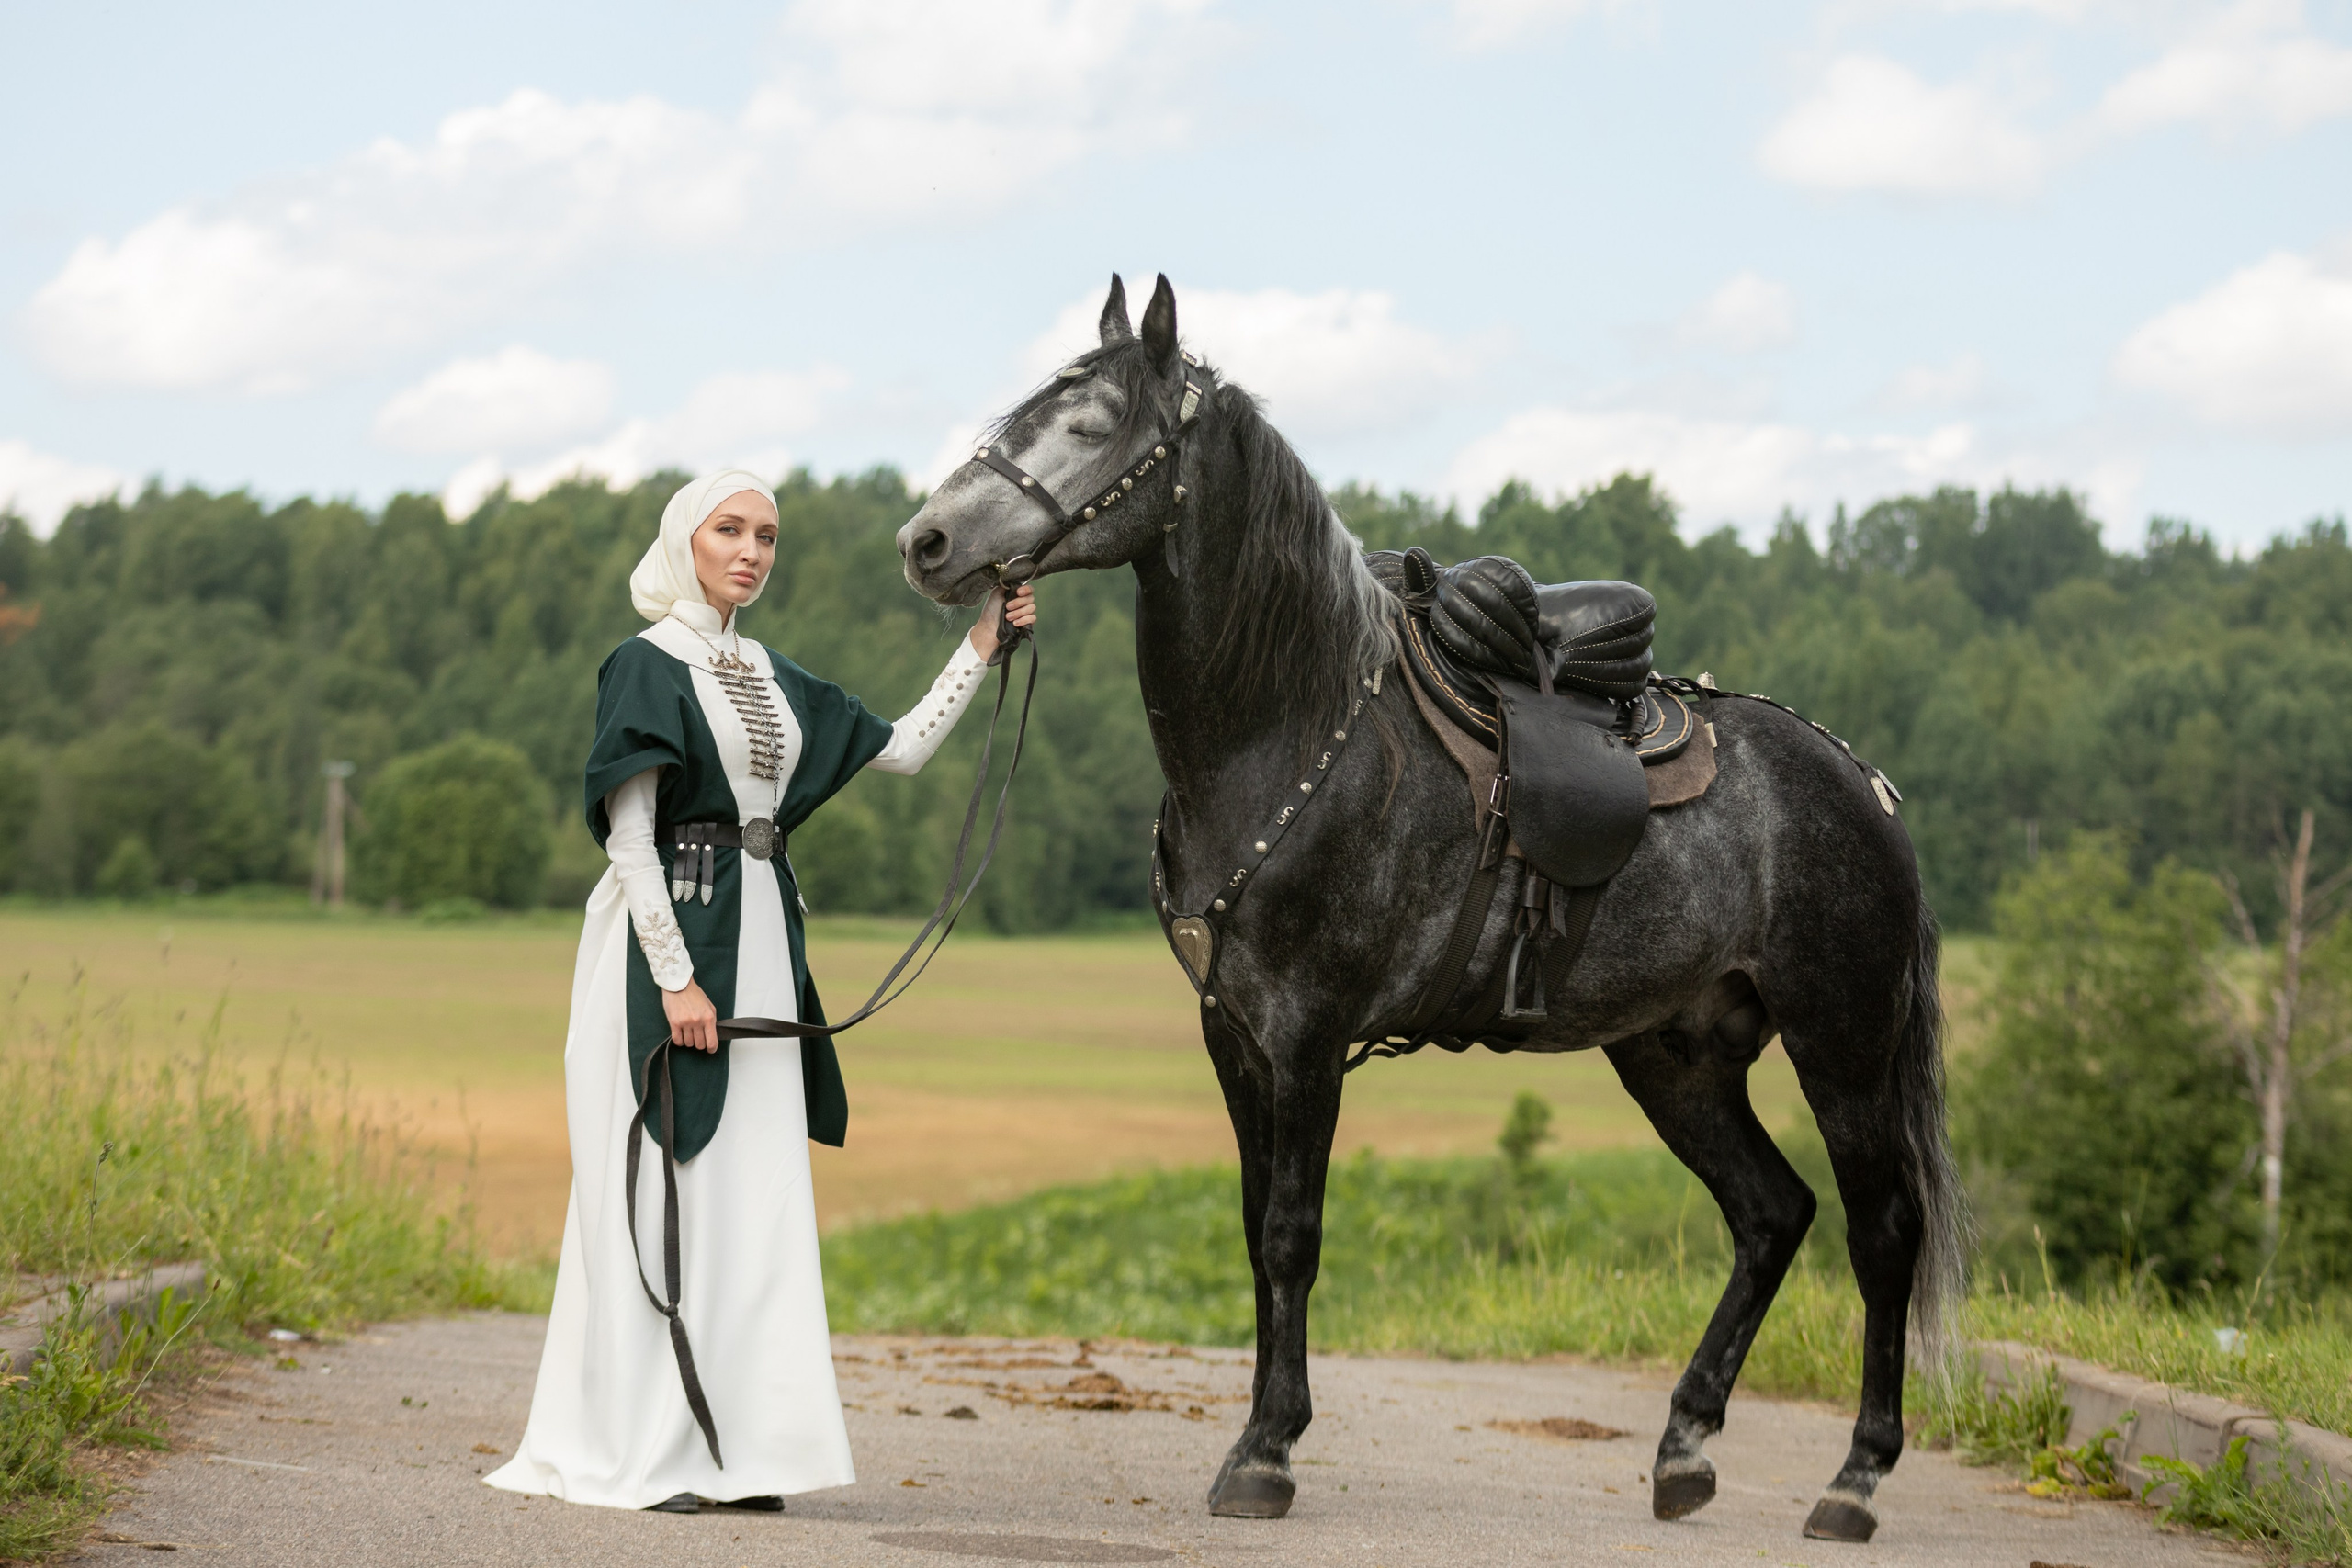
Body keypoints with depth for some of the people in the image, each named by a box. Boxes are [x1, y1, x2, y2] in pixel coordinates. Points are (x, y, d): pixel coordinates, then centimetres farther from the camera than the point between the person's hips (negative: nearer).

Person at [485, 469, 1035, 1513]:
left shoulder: (771, 677, 16)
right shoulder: (648, 666, -5)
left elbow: (902, 750, 21)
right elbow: (629, 838, -11)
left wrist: (982, 644, 15)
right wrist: (677, 978, -18)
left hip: (760, 945, 7)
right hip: (669, 934, -7)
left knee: (751, 1191, 6)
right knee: (656, 1186, -6)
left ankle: (727, 1447, 10)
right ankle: (629, 1454, -1)